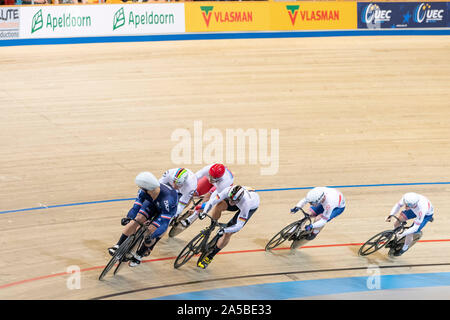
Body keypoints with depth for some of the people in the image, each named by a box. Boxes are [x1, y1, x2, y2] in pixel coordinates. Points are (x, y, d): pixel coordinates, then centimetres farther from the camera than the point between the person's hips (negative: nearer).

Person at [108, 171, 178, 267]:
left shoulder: (167, 198, -45)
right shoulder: (144, 191, -32)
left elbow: (164, 223, -43)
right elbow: (137, 205, -23)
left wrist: (152, 236, -49)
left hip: (170, 208, -4)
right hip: (153, 203, 4)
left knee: (151, 229, -17)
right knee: (136, 220, -13)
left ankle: (139, 255, 6)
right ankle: (118, 246, 0)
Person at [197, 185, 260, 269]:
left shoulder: (246, 204, -46)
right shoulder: (228, 191, -37)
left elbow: (239, 226, -40)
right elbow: (212, 202, -31)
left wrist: (225, 230, -53)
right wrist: (204, 212, -48)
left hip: (251, 207, -4)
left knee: (227, 234, -12)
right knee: (219, 205, -25)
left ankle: (210, 257, 6)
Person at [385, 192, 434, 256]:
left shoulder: (421, 209, -46)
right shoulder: (406, 197, -35)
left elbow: (415, 227, -36)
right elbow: (398, 205, -13)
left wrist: (403, 234, -41)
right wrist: (391, 215, -27)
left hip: (427, 214, -5)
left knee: (410, 233, -14)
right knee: (400, 218, -12)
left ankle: (405, 248, 18)